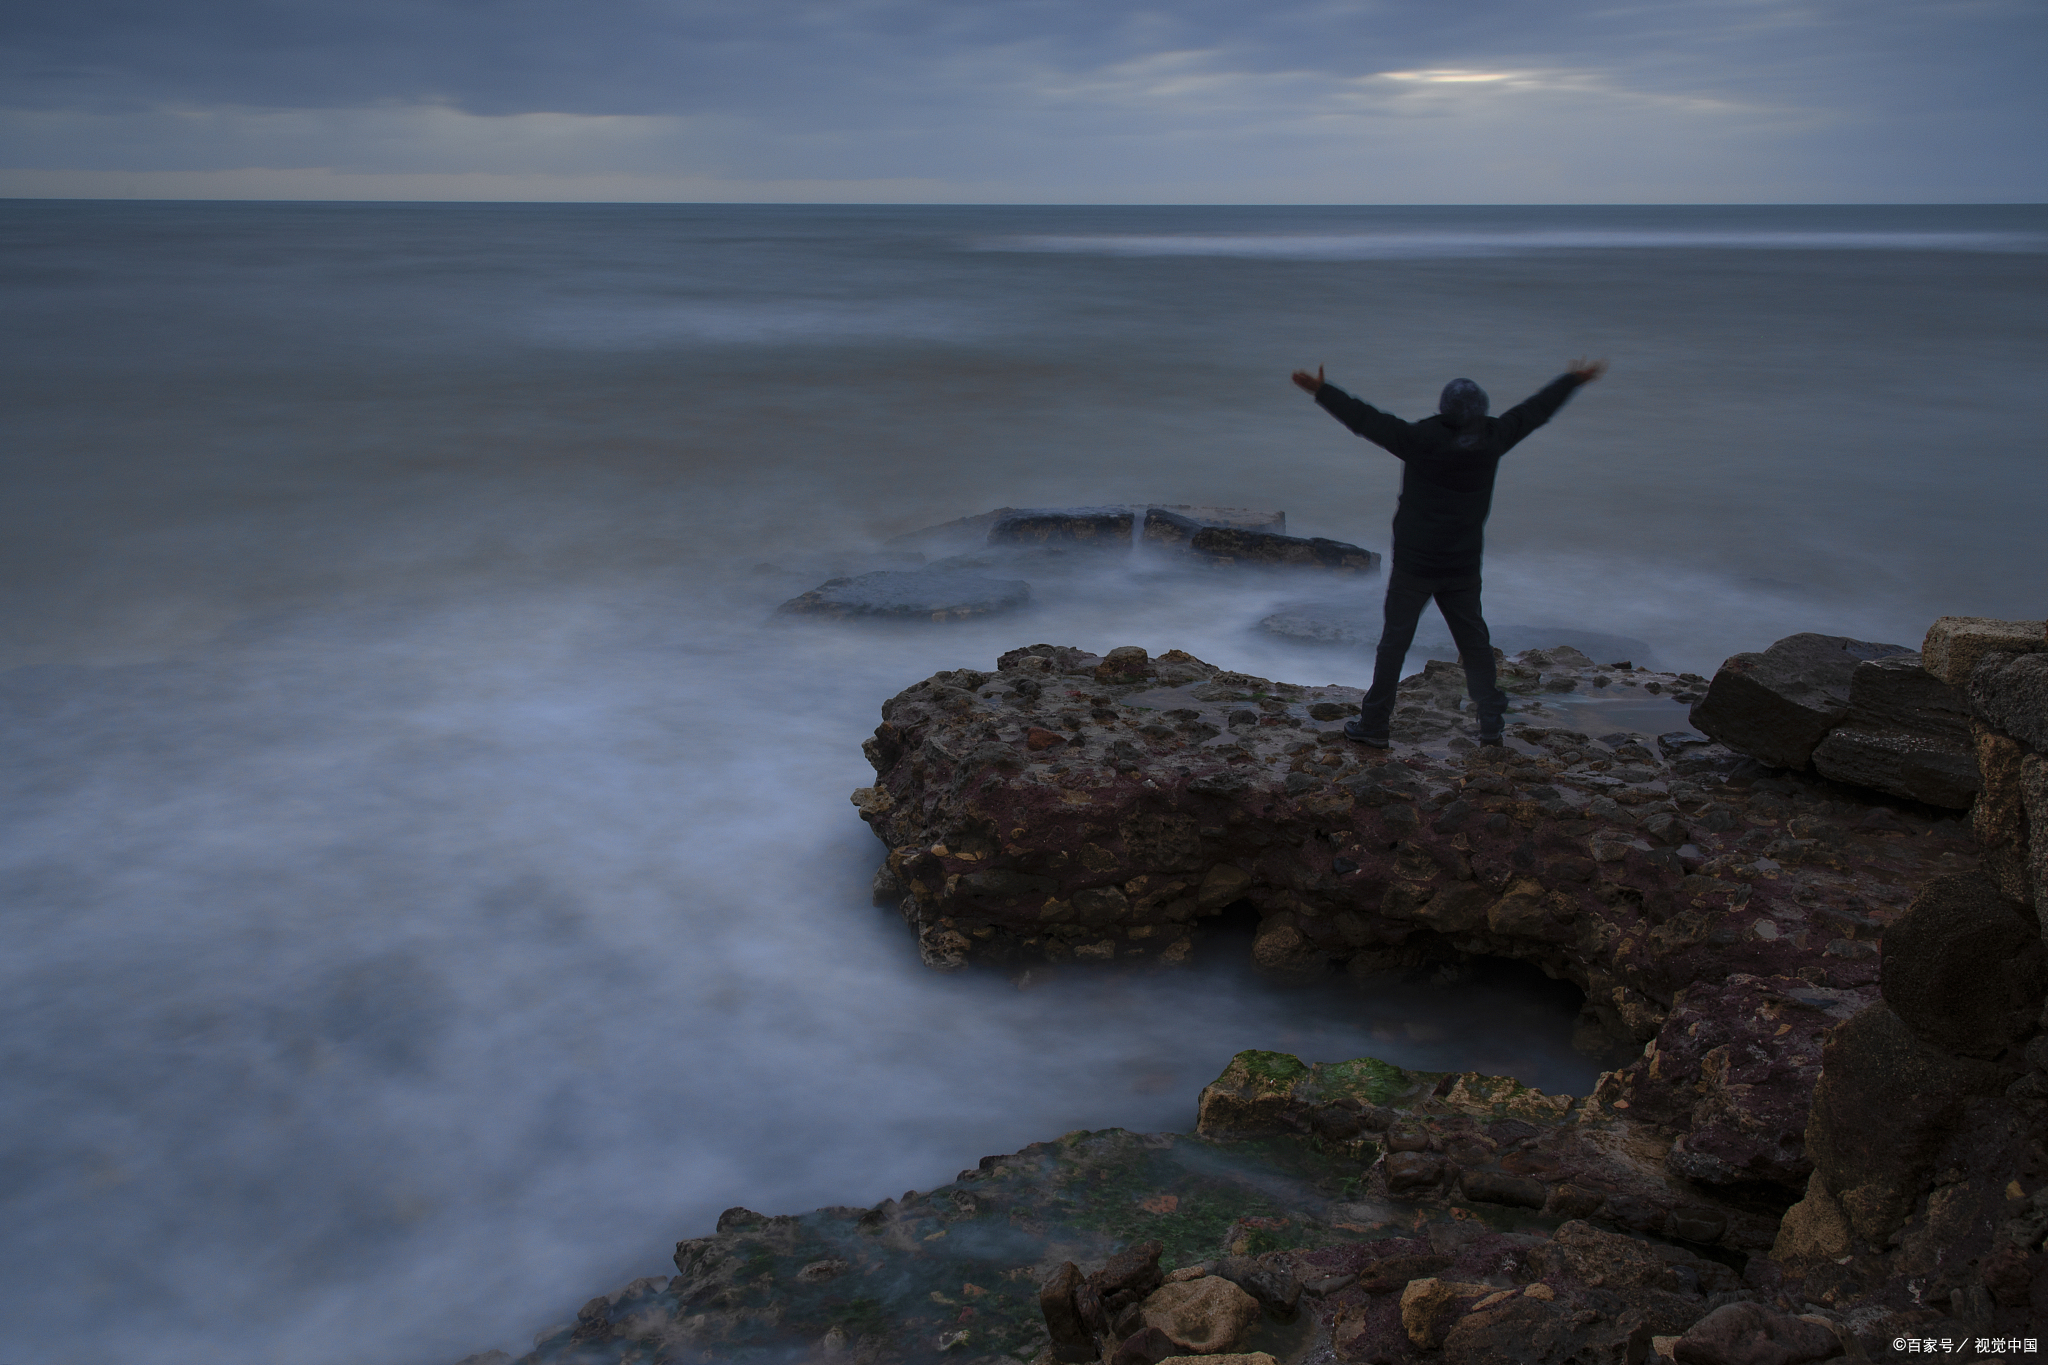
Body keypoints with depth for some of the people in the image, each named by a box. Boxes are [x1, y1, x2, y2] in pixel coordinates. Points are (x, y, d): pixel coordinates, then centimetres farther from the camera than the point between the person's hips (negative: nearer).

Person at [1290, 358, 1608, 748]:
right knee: (1474, 641, 16)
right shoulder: (1493, 439, -7)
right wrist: (1574, 380, 24)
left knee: (1394, 640, 4)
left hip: (1414, 565, -4)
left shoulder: (1422, 440, -19)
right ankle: (1490, 722, 20)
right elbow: (1534, 410, 9)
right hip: (1464, 568, 4)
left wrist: (1321, 390, -10)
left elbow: (1366, 419, -17)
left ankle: (1374, 724, 9)